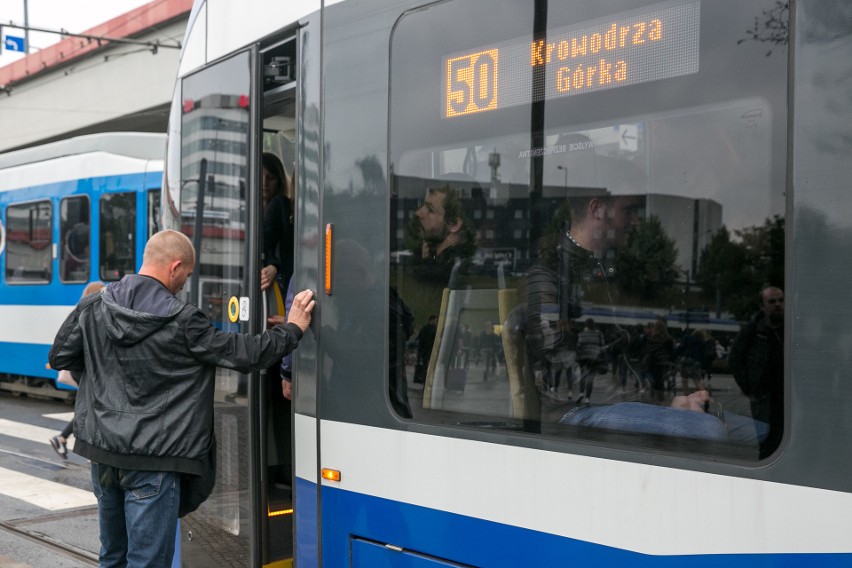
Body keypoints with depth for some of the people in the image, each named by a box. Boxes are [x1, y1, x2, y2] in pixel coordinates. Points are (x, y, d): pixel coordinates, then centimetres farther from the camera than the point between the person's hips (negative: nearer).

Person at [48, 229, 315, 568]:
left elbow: (60, 357, 8)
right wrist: (293, 328, 2)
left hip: (101, 451, 6)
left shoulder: (93, 306, 0)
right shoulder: (182, 322, -15)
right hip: (152, 460, -6)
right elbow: (245, 355, -11)